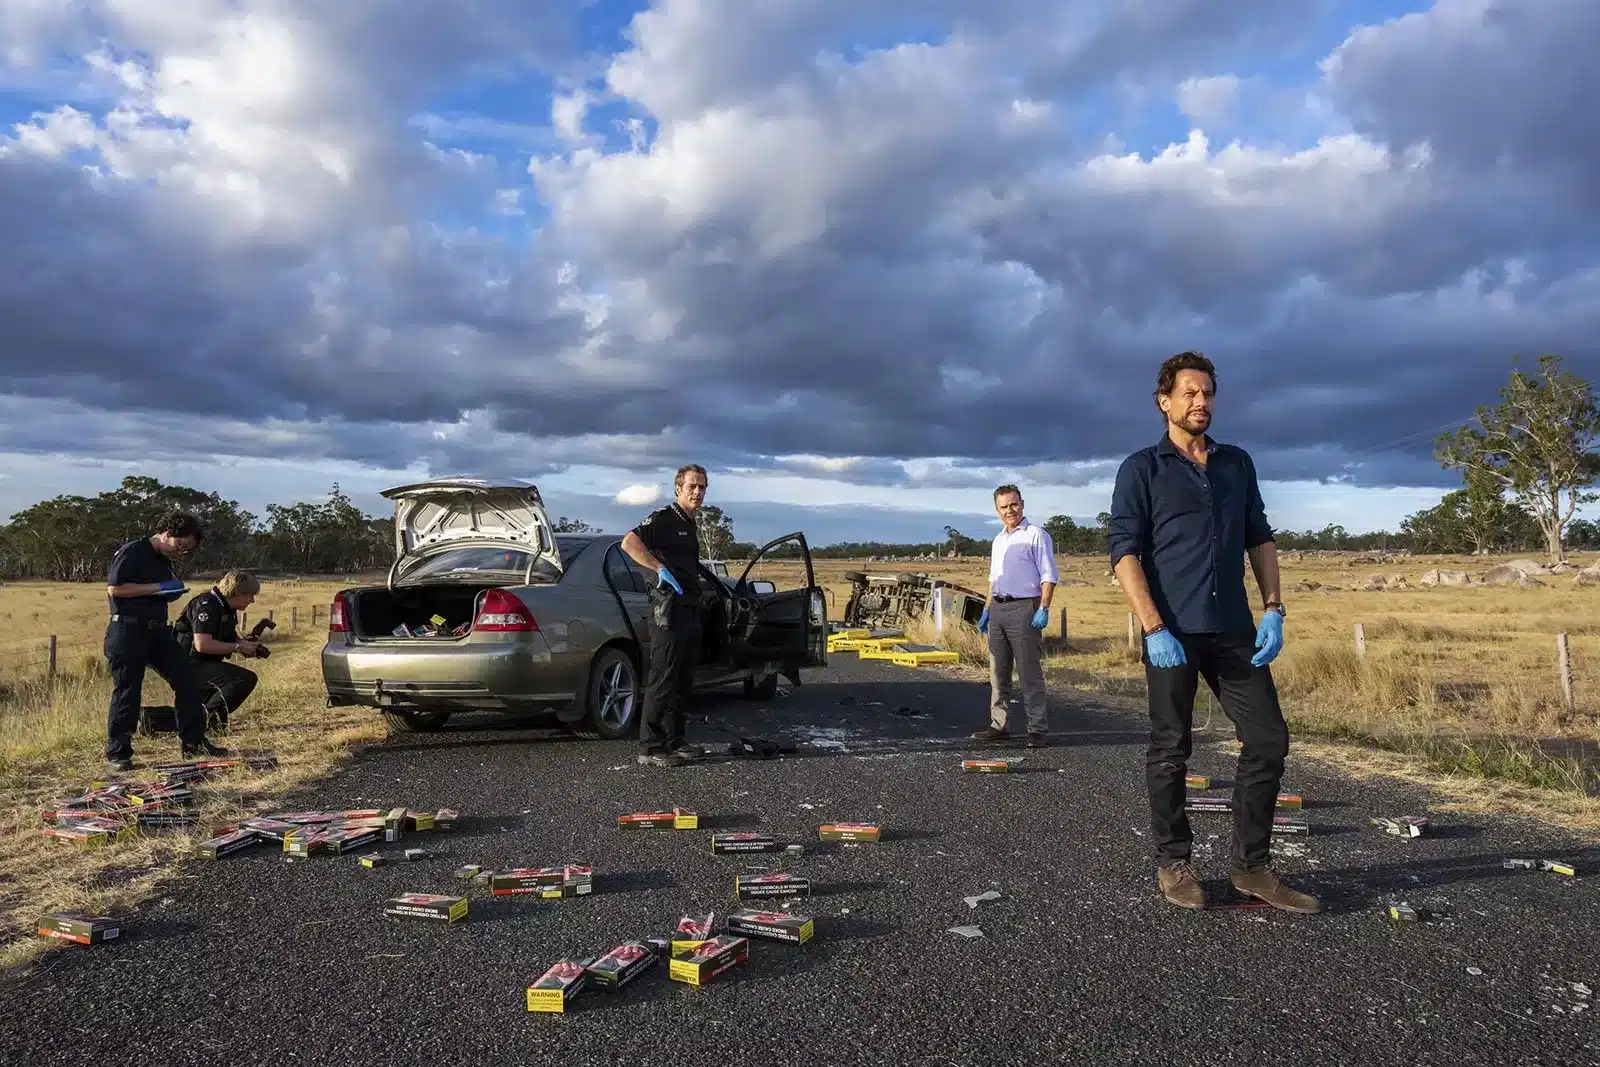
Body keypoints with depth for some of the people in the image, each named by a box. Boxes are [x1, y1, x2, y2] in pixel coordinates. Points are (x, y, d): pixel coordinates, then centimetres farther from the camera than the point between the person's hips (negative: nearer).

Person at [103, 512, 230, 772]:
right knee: (127, 691, -1)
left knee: (186, 680, 3)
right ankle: (117, 753, 12)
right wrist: (157, 588, -17)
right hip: (128, 630, -8)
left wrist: (172, 592, 8)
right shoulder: (131, 552, -10)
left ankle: (194, 743, 10)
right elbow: (114, 588, -19)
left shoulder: (164, 561, 17)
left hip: (158, 630, 8)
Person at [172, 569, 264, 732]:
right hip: (190, 665, -10)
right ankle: (205, 717, -16)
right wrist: (238, 647, -22)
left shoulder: (228, 608, 10)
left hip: (202, 665, 10)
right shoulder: (207, 605, -20)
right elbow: (202, 645, -31)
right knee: (246, 679, -24)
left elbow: (229, 639, 23)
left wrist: (246, 643, 1)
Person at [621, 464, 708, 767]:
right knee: (662, 680, -7)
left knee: (683, 682, 13)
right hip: (669, 608, -9)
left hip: (691, 608, 9)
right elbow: (629, 542, -25)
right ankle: (651, 748, -2)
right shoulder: (664, 517, -9)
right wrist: (660, 569, -26)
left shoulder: (693, 525, 19)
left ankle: (674, 741, 22)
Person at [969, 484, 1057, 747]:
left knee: (1030, 673, -7)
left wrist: (1043, 609, -19)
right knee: (998, 673, 11)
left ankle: (1038, 729, -2)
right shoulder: (998, 540, 18)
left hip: (1024, 608, -8)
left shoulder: (1036, 535, -5)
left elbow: (1049, 576, -10)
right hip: (998, 609, 8)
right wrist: (987, 609, 19)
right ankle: (998, 725, 18)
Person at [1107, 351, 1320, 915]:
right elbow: (1123, 551, -7)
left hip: (1235, 629, 5)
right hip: (1172, 632, -5)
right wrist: (1154, 629, -16)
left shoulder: (1238, 463, 15)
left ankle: (1251, 866, 16)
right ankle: (1173, 864, 18)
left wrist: (1273, 609, 3)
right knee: (1170, 751, 4)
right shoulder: (1142, 468, 0)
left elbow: (1260, 538, 16)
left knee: (1269, 740, 3)